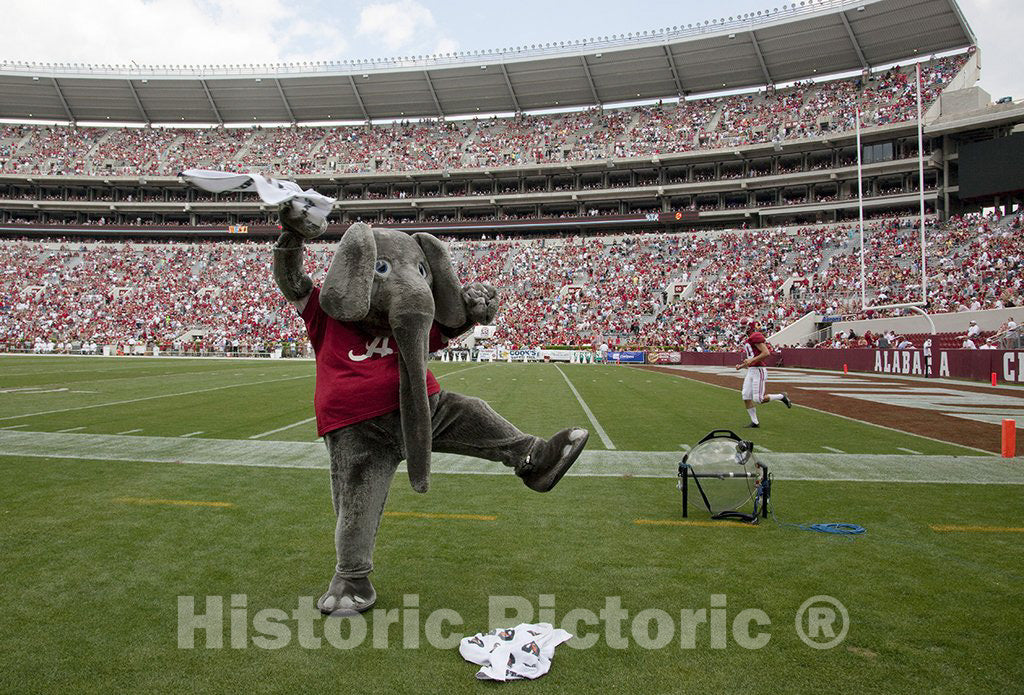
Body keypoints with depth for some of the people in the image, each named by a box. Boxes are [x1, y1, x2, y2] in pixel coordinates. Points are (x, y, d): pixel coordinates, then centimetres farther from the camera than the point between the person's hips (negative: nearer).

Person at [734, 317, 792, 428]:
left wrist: (751, 360, -21)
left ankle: (781, 396, 13)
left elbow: (766, 353, -21)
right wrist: (741, 366, 14)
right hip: (750, 371, 10)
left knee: (758, 399, -9)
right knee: (746, 397, 2)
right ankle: (755, 422, 9)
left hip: (758, 371, -9)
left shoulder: (756, 336, -12)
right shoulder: (748, 340, 19)